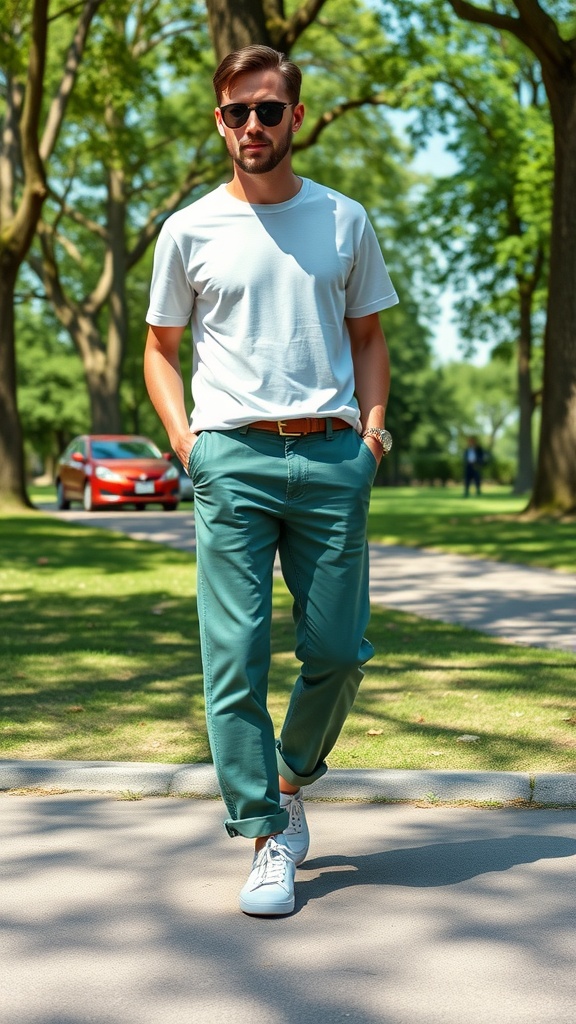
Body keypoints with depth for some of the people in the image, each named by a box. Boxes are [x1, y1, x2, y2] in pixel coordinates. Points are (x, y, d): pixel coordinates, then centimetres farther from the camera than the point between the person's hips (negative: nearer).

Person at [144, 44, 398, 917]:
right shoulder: (190, 231, 8)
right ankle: (266, 838, 4)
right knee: (236, 655, -5)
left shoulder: (344, 220, 12)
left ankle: (292, 781, 29)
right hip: (232, 456, -1)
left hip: (332, 456, 2)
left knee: (339, 650, 3)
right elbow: (160, 345, 16)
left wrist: (372, 420, 5)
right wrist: (180, 430, 1)